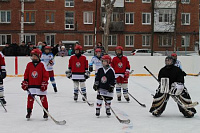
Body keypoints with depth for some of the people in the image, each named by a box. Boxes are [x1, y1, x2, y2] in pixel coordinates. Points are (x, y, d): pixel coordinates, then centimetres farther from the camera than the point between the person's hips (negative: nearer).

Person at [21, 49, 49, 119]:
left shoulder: (42, 65, -4)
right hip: (31, 86, 3)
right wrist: (25, 83, 7)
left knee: (43, 99, 2)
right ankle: (29, 112, 14)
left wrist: (44, 84, -9)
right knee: (30, 99, 3)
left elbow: (46, 75, -4)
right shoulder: (29, 65, 5)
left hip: (40, 86, -3)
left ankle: (46, 112, 12)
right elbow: (26, 75, 11)